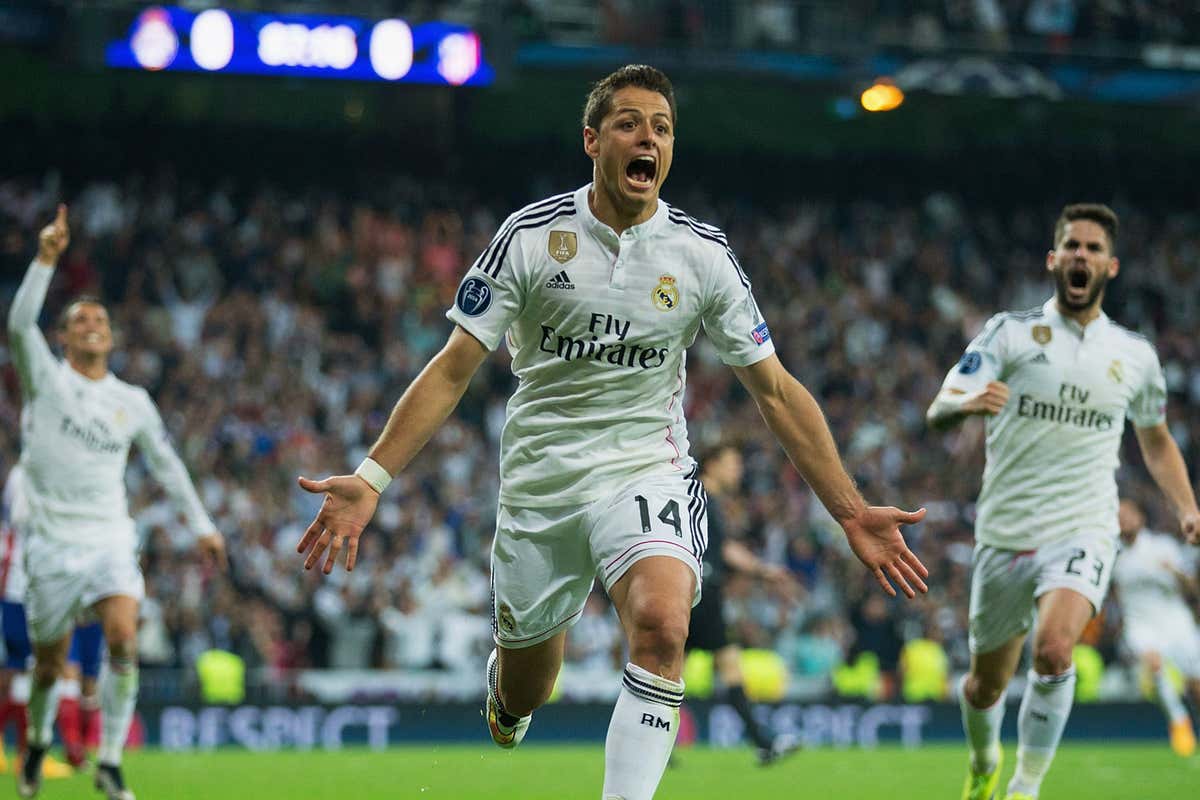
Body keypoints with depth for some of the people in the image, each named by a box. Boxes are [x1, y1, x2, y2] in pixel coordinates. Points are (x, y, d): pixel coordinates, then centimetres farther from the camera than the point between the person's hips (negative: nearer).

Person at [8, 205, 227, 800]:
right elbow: (20, 323, -17)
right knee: (50, 662, 5)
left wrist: (201, 524, 21)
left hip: (110, 539, 2)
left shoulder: (133, 402, 11)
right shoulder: (46, 379, 1)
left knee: (123, 639, -21)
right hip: (52, 541, -2)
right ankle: (38, 743, 35)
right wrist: (47, 259, -28)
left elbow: (165, 461, 22)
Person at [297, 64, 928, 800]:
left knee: (662, 625, -30)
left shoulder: (703, 254, -3)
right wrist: (371, 477, -14)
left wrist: (851, 512, -2)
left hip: (649, 470, 0)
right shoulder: (532, 235, -6)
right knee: (523, 694, 11)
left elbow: (775, 389, 3)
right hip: (541, 479, 0)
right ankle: (506, 694, 50)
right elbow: (454, 369, -4)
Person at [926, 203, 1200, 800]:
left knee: (1054, 649, -28)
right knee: (986, 684, 10)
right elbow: (938, 411, -10)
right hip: (1004, 535, 0)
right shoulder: (1011, 333, -1)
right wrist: (966, 404, -34)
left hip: (1083, 532, 0)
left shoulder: (1135, 355, 7)